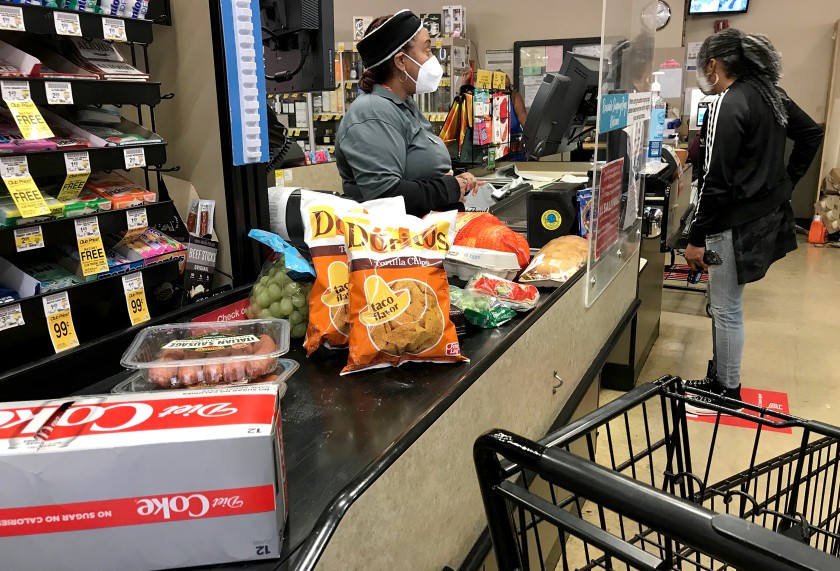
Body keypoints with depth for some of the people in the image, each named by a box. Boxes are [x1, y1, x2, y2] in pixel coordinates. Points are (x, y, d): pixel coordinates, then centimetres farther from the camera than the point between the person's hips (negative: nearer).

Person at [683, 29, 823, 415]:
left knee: (726, 310, 3)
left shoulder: (727, 105, -18)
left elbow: (715, 181, -21)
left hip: (737, 224, -9)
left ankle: (726, 394, 17)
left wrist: (696, 238, -15)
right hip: (766, 214, 9)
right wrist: (785, 184, 21)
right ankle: (718, 378, 31)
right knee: (724, 304, 19)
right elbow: (812, 134, 22)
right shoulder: (770, 94, 9)